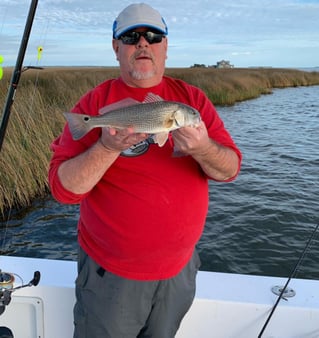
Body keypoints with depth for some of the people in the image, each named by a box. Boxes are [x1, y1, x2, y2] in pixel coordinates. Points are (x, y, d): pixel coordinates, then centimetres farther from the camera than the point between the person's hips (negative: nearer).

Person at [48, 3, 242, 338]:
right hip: (110, 272, -2)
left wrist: (203, 149, -28)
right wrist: (108, 147, -29)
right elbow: (63, 188, -14)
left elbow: (230, 168, -6)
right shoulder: (94, 103, -9)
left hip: (180, 269, 3)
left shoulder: (193, 98, -1)